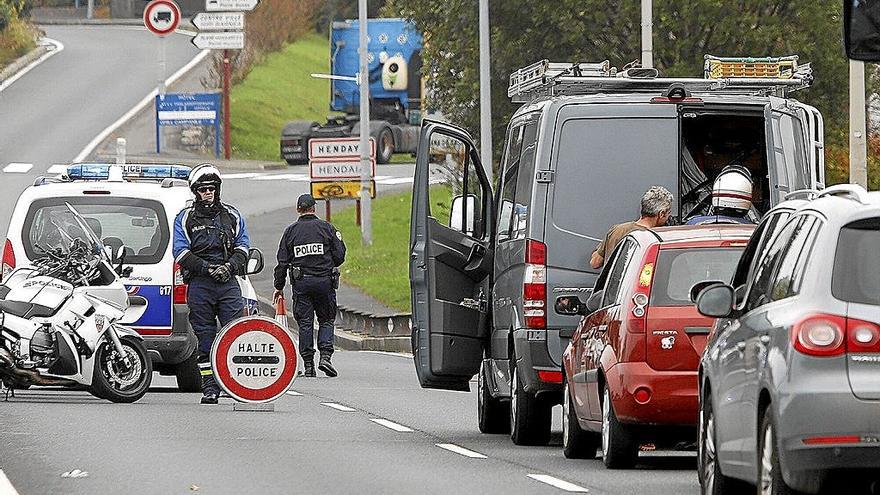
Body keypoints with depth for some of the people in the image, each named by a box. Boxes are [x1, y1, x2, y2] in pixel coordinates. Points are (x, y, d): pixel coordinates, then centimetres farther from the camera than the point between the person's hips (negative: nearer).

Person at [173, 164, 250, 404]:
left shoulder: (232, 216, 15)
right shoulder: (185, 218, 8)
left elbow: (243, 247, 11)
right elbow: (181, 252, -2)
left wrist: (230, 266, -9)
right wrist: (208, 268, -13)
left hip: (228, 283, 1)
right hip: (199, 283, -1)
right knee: (205, 337, 1)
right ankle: (209, 387, 4)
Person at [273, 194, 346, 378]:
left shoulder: (290, 231, 4)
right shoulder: (326, 228, 0)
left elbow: (282, 261, 4)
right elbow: (339, 256, 0)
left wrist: (279, 287, 11)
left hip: (301, 282, 1)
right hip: (324, 280, -1)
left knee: (305, 323, 5)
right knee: (326, 320, 10)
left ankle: (308, 365, 2)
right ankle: (325, 356, -7)